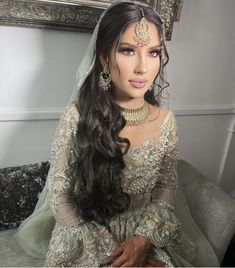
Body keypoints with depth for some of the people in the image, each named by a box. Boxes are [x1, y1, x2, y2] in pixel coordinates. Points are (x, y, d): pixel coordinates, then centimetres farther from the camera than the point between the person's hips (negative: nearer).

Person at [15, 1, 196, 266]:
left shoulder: (166, 120, -9)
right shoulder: (77, 115, -17)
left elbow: (166, 186, 2)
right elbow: (58, 195, -11)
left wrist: (145, 238, -12)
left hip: (144, 236, 2)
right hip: (84, 242, -1)